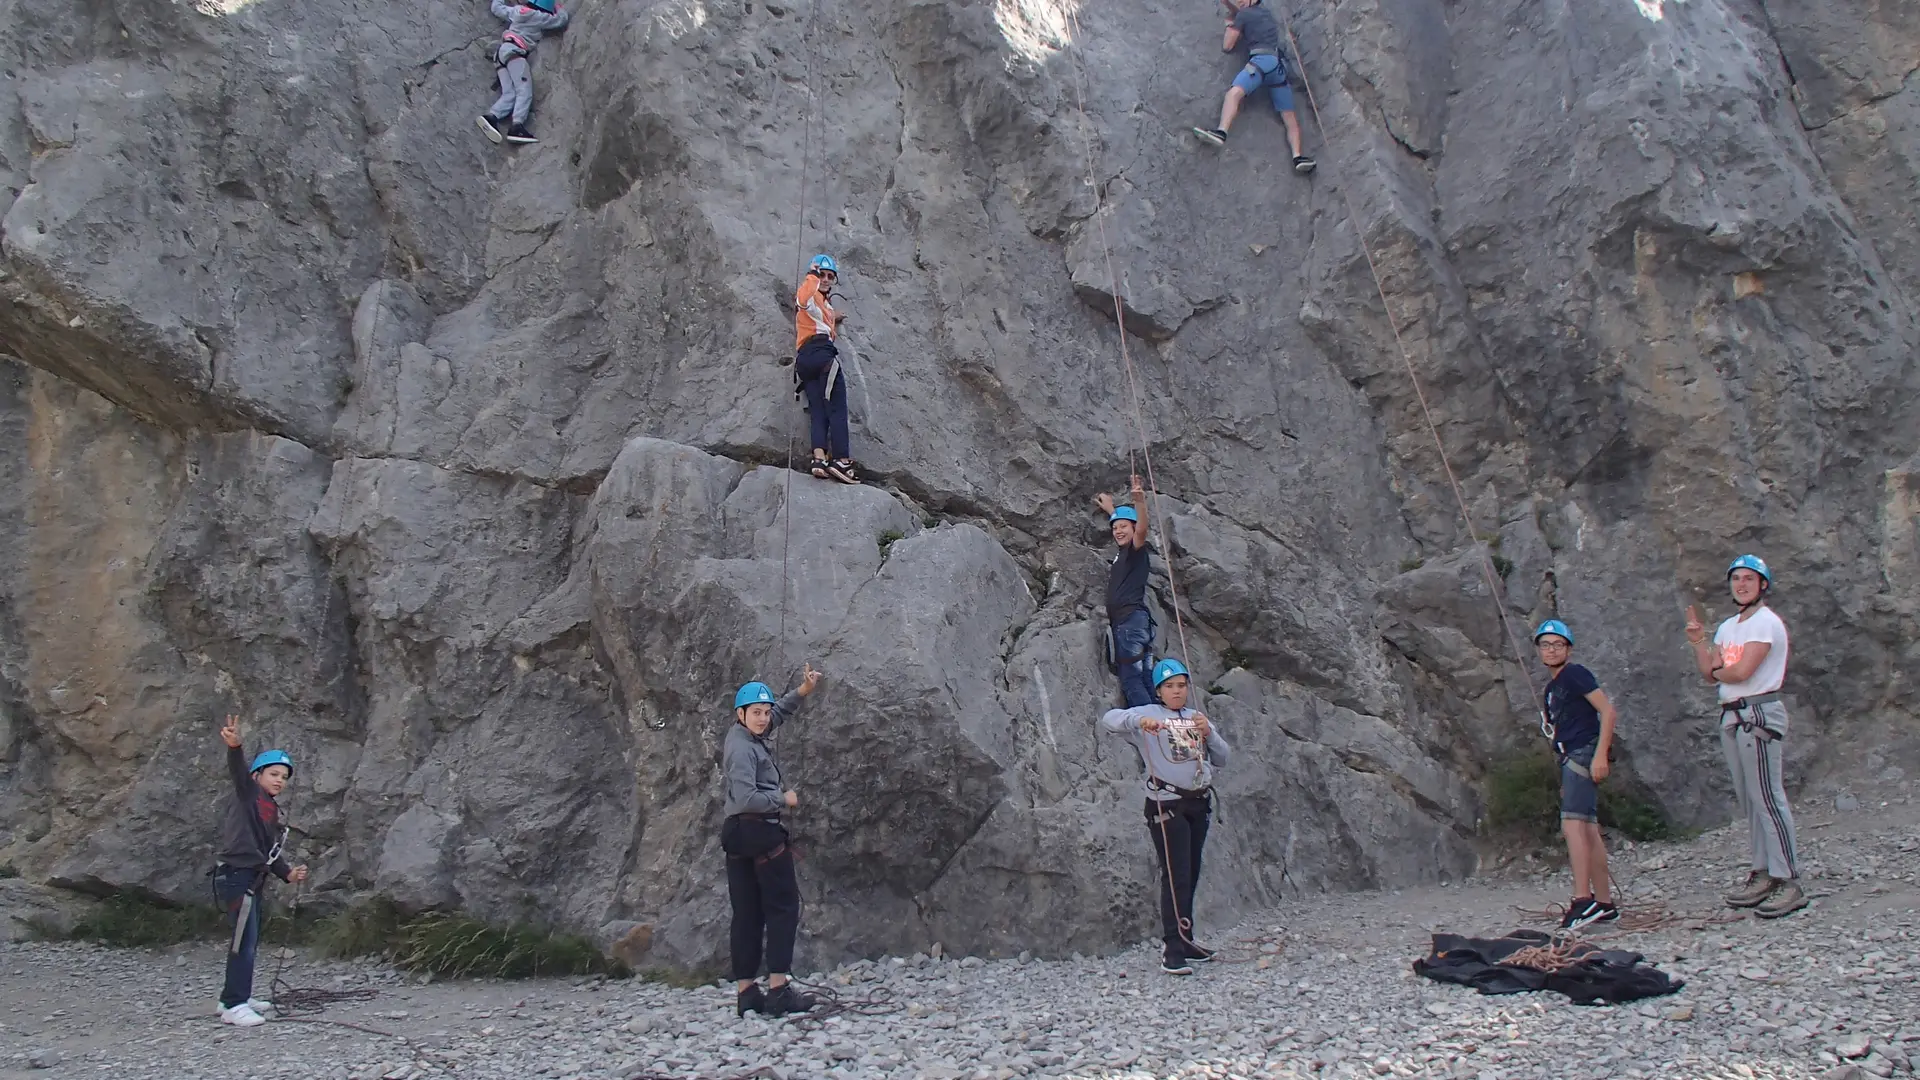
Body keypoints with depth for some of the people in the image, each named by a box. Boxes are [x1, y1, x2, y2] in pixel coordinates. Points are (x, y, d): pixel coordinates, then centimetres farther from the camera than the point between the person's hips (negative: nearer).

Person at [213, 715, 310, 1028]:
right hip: (236, 875, -10)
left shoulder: (271, 811, 21)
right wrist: (234, 747, -45)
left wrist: (287, 873, 11)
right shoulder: (249, 794, -4)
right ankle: (233, 1006, -9)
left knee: (249, 940, 15)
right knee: (244, 940, -11)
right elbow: (239, 772, -26)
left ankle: (238, 996, 26)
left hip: (251, 879, 10)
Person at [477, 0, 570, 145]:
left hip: (501, 52, 8)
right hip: (514, 52, -8)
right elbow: (561, 20, 14)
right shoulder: (538, 17, 7)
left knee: (509, 94, -5)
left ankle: (490, 117, -28)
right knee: (525, 92, -18)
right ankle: (516, 127, -39)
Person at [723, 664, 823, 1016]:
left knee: (746, 914, 8)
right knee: (783, 907, -3)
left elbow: (777, 713, 30)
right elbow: (747, 798, -24)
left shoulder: (746, 737, 13)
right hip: (761, 832, -9)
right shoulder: (743, 748, -15)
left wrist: (802, 692, 17)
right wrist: (783, 799, -11)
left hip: (736, 833, 9)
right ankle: (778, 990, -8)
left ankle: (745, 993, 9)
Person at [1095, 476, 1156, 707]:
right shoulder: (1122, 553, 22)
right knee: (1142, 681, 1)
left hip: (1132, 618, -9)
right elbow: (1118, 523, 44)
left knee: (1131, 680, -17)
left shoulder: (1137, 550, 0)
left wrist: (1139, 501, -38)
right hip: (1123, 622, 9)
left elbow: (1141, 529, -23)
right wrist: (1111, 510, 59)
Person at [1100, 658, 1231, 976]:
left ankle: (1185, 939, 24)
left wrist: (1208, 732, -7)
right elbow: (1108, 719, -18)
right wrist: (1138, 720, -36)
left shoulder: (1197, 717, 16)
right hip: (1167, 805, -6)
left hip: (1199, 803, 6)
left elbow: (1222, 759, 12)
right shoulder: (1148, 714, -2)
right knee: (1176, 876, -11)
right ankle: (1173, 950, -11)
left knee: (1192, 874, 13)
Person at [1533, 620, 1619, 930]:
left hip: (1585, 753, -10)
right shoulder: (1551, 688, 22)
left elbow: (1608, 710, -13)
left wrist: (1600, 754, -21)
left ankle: (1583, 900, -26)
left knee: (1572, 822, -20)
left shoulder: (1575, 674, -4)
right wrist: (1566, 781, 22)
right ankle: (1604, 903, 11)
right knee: (1588, 829, 9)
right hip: (1570, 759, 10)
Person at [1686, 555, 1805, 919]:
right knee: (1748, 801, 10)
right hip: (1730, 716, 9)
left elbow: (1741, 671, -16)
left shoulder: (1766, 623, -7)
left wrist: (1718, 670, 3)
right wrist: (1698, 642, 3)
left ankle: (1789, 882, -10)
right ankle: (1763, 874, 15)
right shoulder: (1727, 627, 18)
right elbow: (1709, 673, 12)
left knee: (1767, 797, -11)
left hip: (1758, 714, -9)